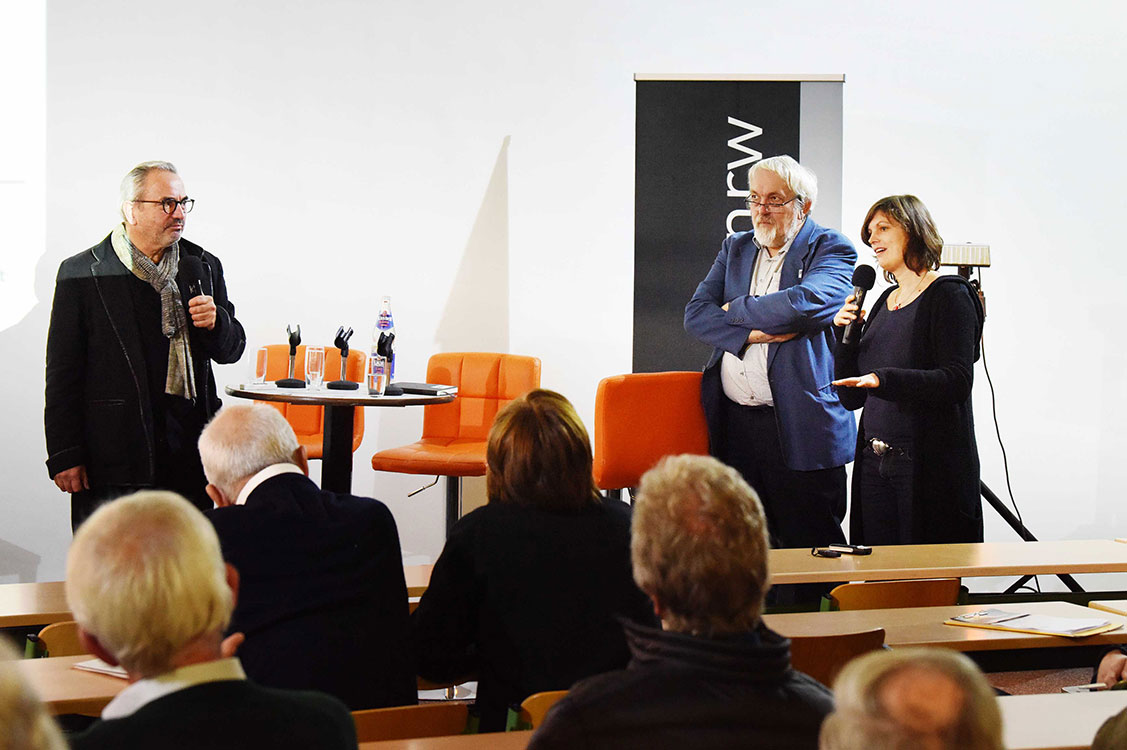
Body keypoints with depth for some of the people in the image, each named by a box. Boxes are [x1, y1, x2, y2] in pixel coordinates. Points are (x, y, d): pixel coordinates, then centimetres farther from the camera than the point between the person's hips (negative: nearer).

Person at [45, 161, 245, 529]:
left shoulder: (204, 267, 11)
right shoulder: (81, 274, -2)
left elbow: (230, 350, 17)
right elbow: (63, 372, -2)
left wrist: (215, 322, -7)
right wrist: (64, 455, -6)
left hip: (189, 454, 4)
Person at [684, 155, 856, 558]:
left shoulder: (831, 249, 0)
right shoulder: (735, 248, 17)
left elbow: (803, 302, -19)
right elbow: (696, 314, 6)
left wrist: (735, 310, -3)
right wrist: (752, 333, -11)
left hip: (799, 429, -5)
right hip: (734, 425, 5)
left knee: (810, 549, -3)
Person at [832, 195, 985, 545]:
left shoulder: (949, 295, -5)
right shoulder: (884, 303, 16)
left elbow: (957, 380, -18)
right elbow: (851, 398, 15)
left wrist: (884, 379, -28)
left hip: (930, 466, -7)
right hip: (874, 464, 7)